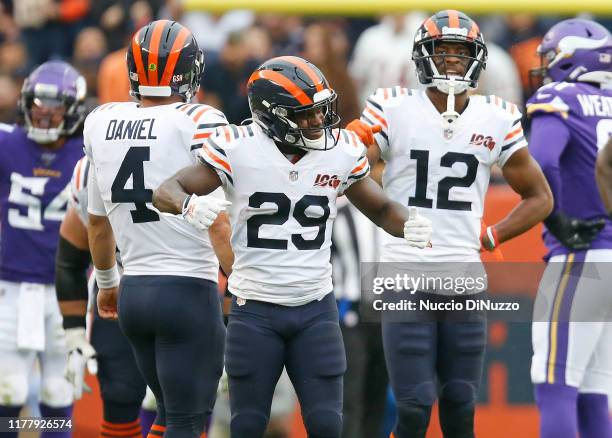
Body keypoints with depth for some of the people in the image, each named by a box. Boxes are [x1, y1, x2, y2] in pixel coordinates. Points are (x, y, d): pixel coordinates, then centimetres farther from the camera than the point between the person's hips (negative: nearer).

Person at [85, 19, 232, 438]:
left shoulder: (102, 124, 5)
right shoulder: (199, 124, -13)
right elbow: (217, 225, -16)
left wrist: (107, 282, 32)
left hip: (133, 293, 6)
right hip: (188, 291, -6)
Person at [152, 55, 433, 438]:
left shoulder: (341, 152, -2)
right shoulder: (238, 150, -11)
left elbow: (380, 208, 12)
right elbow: (166, 192, -9)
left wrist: (409, 227, -10)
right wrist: (189, 204, -33)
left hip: (316, 309, 2)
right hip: (255, 309, -2)